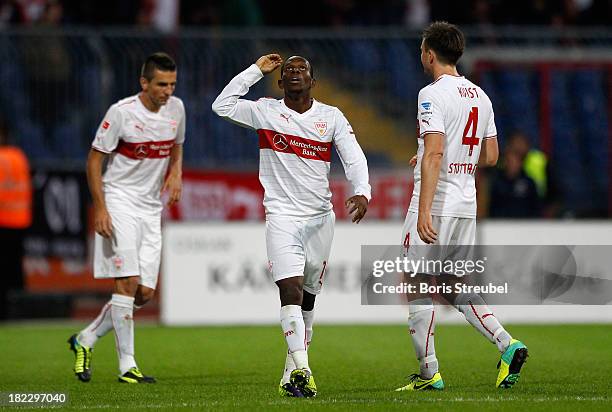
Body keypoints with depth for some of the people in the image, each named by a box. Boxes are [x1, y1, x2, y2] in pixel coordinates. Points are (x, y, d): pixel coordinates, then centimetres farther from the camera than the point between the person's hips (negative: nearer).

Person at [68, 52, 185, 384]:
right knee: (127, 282, -14)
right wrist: (100, 208, -14)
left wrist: (175, 173, 1)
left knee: (145, 293, 2)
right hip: (119, 201, -6)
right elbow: (94, 159, -7)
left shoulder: (176, 108, 4)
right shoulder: (121, 112, -13)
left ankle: (86, 340, 19)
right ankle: (127, 366, -10)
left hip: (152, 207, 6)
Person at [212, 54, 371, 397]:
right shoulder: (265, 112, 2)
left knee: (308, 297, 10)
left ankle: (292, 371, 22)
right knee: (290, 290, -18)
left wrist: (361, 192, -21)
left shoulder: (331, 117, 4)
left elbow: (354, 158, -3)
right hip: (282, 217, -3)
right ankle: (302, 372, -27)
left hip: (320, 218, 3)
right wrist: (256, 70, 0)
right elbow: (223, 106, -2)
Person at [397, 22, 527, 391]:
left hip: (435, 205, -8)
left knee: (419, 287, 0)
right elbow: (491, 157, 16)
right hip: (467, 205, 8)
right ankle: (507, 344, -2)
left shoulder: (433, 94, -12)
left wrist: (424, 212, -26)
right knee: (457, 288, 14)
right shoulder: (480, 95, 12)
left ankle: (429, 372, -1)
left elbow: (434, 153, -22)